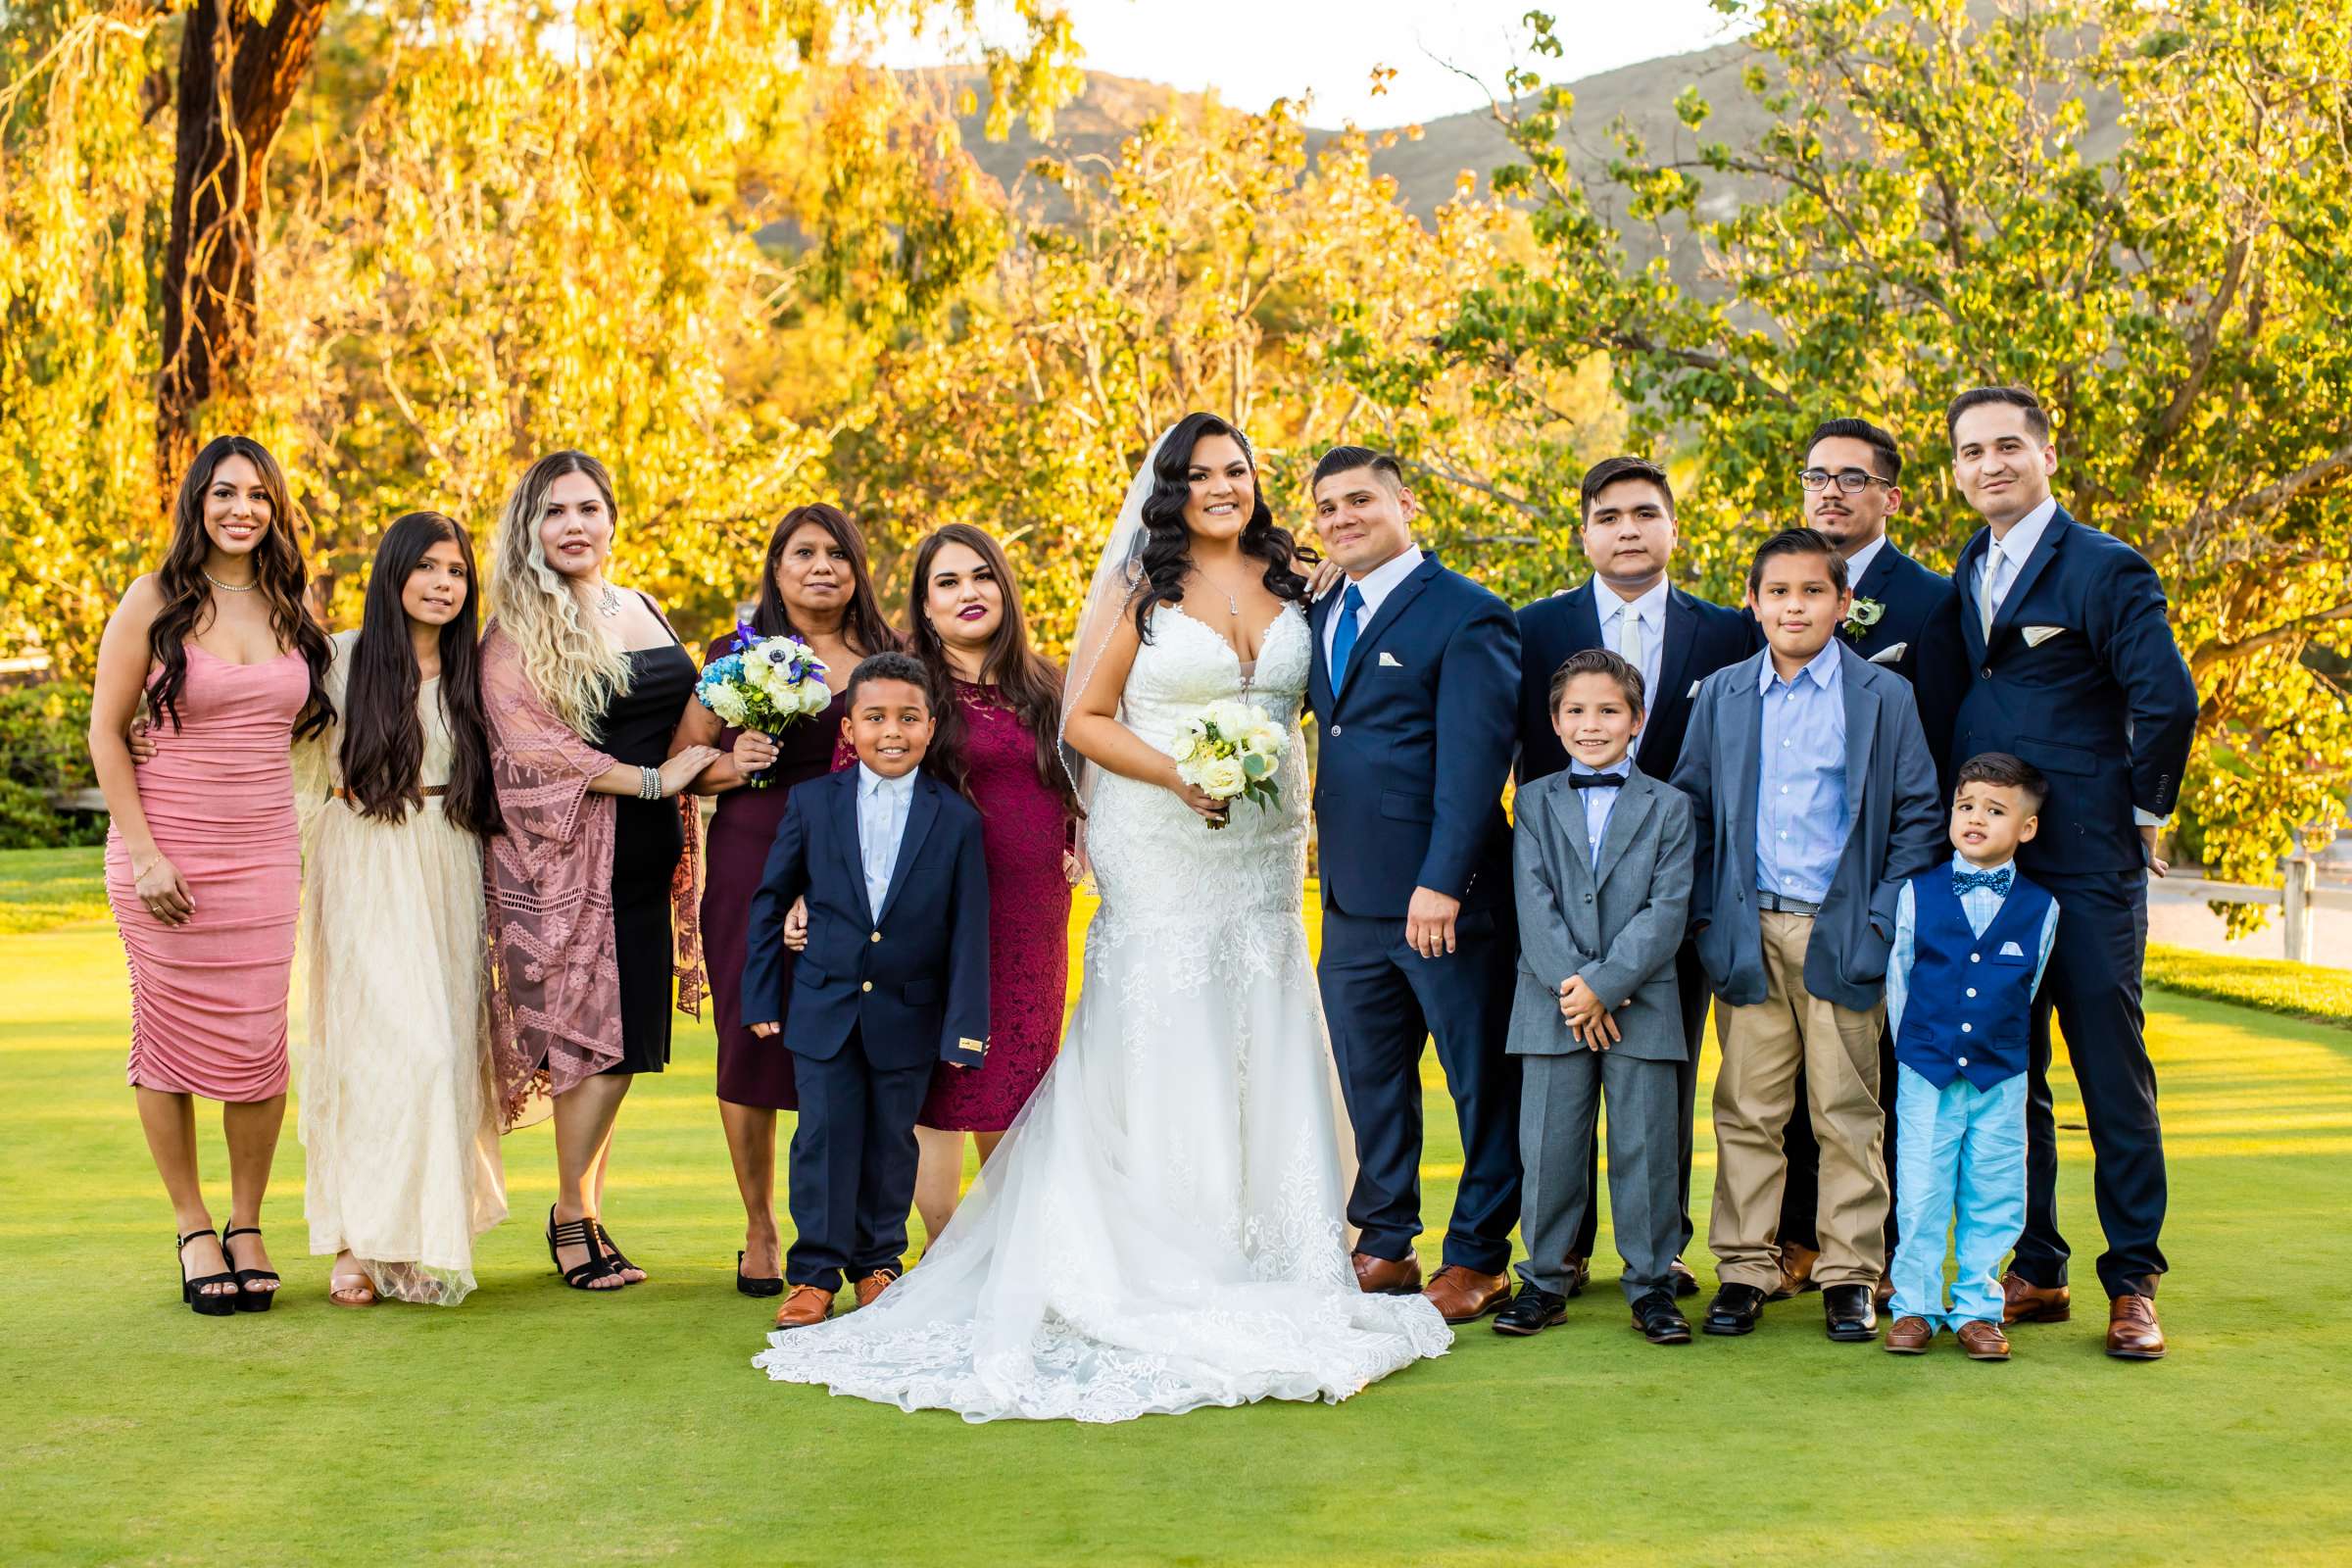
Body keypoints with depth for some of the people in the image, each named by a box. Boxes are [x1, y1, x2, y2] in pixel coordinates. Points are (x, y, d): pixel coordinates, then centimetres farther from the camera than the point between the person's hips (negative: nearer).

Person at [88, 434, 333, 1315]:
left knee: (257, 1044, 1)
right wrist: (143, 852, -11)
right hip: (169, 849, -3)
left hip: (265, 851, 3)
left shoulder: (289, 608, 9)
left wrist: (303, 845, 10)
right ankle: (192, 1228, 17)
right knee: (172, 1037, 3)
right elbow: (105, 729, -4)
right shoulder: (155, 601, -3)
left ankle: (247, 1226, 16)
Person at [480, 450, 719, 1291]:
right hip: (567, 852, -6)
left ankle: (589, 1212, 18)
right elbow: (531, 746, -14)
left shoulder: (644, 612, 16)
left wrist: (717, 760, 7)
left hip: (648, 852, 6)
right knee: (598, 1034, -8)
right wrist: (652, 778, -15)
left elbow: (685, 723, 26)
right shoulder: (516, 633, -4)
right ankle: (572, 1216, 7)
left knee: (621, 1042, 7)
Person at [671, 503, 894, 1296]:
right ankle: (759, 1231, 14)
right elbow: (679, 760, 9)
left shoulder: (886, 658, 10)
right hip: (751, 864, 0)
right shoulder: (738, 654, 7)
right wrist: (731, 767, -10)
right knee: (751, 1038, 0)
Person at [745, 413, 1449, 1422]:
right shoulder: (1139, 587, -1)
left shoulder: (1289, 584, 10)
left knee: (1263, 1043, 6)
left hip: (1263, 853, 4)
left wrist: (1298, 809, 3)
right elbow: (1083, 719, -3)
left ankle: (1265, 1258, 16)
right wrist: (1179, 775, -16)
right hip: (1159, 850, -4)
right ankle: (1158, 1264, 3)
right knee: (1157, 1043, -3)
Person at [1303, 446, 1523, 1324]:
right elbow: (1316, 725, 16)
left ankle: (1478, 1259, 14)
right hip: (1351, 900, 7)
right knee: (1370, 1079, 14)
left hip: (1446, 898, -7)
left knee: (1482, 1081, 4)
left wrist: (1442, 882, -20)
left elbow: (1474, 757, -14)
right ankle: (1384, 1248, 25)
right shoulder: (1321, 618, 16)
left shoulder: (1465, 616, -8)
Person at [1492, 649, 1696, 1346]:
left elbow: (1667, 910, -4)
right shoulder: (1535, 802, 9)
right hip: (1552, 1003, 1)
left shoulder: (1669, 806, 6)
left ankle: (1650, 1282, 12)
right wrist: (1572, 983, -14)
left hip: (1642, 1003, -1)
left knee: (1644, 1146, 2)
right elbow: (1534, 905, -2)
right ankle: (1543, 1281, 13)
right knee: (1548, 1145, 3)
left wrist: (1605, 985, -14)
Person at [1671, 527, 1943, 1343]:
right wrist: (1707, 920, 2)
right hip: (1749, 931, 2)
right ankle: (1744, 1269, 11)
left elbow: (1919, 817, 3)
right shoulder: (1719, 696, 10)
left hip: (1841, 931, -1)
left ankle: (1849, 1274, 10)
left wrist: (1883, 922, -5)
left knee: (1848, 1110, 2)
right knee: (1747, 1108, 3)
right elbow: (1691, 810, 12)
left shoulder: (1883, 695, 4)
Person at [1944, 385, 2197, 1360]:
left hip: (2087, 870, -6)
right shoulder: (1966, 577, 13)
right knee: (2006, 1076, 9)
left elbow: (2168, 699, -16)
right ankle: (2034, 1273, 18)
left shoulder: (2103, 569, -8)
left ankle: (2133, 1284, 6)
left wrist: (2140, 808, -6)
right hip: (1986, 866, 6)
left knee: (2113, 1075, -1)